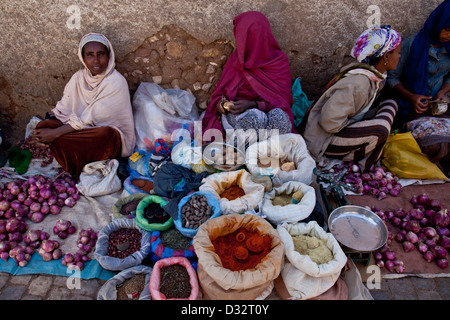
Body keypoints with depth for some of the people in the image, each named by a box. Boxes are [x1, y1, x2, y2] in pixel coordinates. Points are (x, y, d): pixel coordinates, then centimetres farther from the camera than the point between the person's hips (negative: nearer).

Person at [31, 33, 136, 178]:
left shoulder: (116, 82, -16)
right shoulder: (78, 77, 5)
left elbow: (91, 120, -21)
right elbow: (62, 111, 4)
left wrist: (55, 133, -22)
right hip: (82, 130, 6)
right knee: (44, 125, -15)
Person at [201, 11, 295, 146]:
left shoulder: (279, 61, 0)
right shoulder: (236, 58, 7)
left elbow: (283, 100, -5)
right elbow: (219, 94, 9)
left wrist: (253, 104, -22)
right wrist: (221, 104, -16)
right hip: (238, 113, 0)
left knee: (280, 117, -36)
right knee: (253, 118, -36)